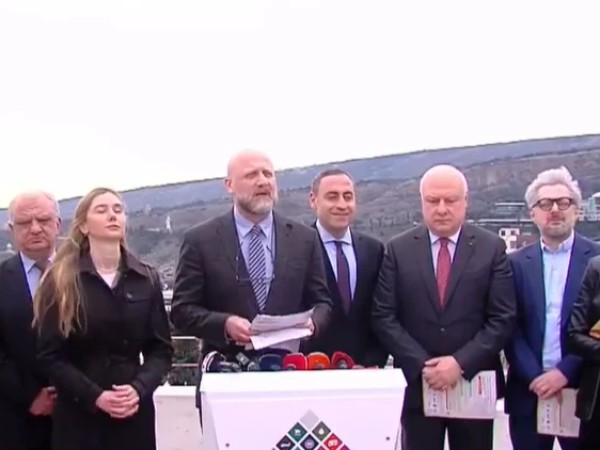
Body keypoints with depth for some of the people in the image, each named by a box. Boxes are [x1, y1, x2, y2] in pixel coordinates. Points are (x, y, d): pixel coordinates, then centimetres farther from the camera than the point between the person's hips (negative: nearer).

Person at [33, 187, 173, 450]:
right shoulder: (61, 280, -1)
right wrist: (94, 396, -15)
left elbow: (161, 348, 4)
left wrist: (139, 388, -13)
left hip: (135, 412, 2)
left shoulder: (147, 279, 6)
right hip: (79, 414, -2)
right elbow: (50, 356, -4)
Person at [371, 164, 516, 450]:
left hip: (474, 384, 0)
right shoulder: (398, 250, 1)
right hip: (417, 383, 0)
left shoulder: (492, 248, 0)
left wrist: (461, 363, -15)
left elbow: (503, 318, -4)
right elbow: (383, 317, -3)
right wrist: (422, 365, -13)